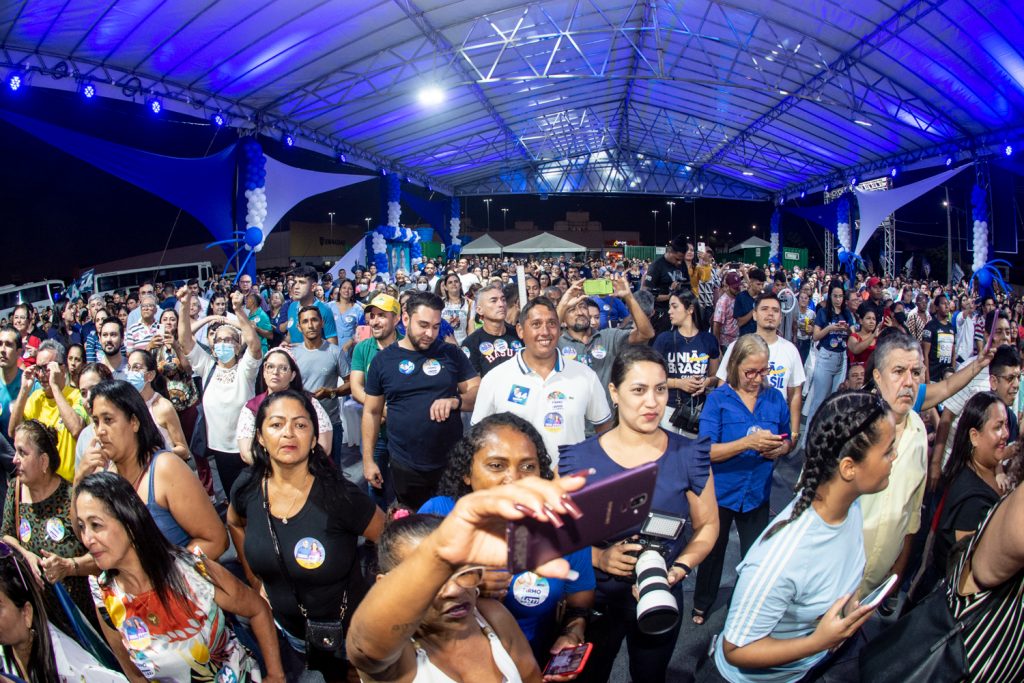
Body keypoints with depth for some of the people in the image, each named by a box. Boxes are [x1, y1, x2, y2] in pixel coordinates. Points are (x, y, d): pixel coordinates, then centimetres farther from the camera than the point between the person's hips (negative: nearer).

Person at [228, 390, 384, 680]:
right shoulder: (248, 488, -13)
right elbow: (235, 523, 11)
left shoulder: (340, 497, -27)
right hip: (285, 629, 4)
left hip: (344, 632, -4)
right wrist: (253, 577, 9)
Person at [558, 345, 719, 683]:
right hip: (594, 598, 0)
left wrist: (678, 569, -17)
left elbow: (707, 525, -2)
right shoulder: (578, 459, -12)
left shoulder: (689, 456, -9)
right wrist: (599, 557, -23)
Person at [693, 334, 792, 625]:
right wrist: (749, 442, -31)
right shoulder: (718, 399, -12)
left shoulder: (775, 399, -2)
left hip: (757, 492, 2)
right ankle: (702, 604, 40)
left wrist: (779, 449, -15)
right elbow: (707, 451, -19)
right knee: (713, 550, 17)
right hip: (720, 490, -2)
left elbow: (787, 441, 9)